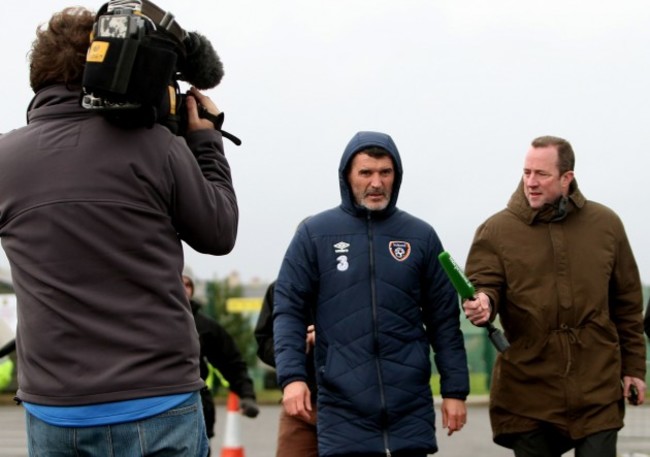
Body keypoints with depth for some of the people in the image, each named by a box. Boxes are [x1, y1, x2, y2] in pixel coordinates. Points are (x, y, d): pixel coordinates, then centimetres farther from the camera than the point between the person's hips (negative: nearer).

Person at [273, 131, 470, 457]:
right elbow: (289, 310, 1)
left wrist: (455, 389, 5)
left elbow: (444, 320, 10)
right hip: (343, 409, -2)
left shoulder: (421, 236, 9)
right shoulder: (315, 234, 3)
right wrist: (292, 376, -12)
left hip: (410, 410, 2)